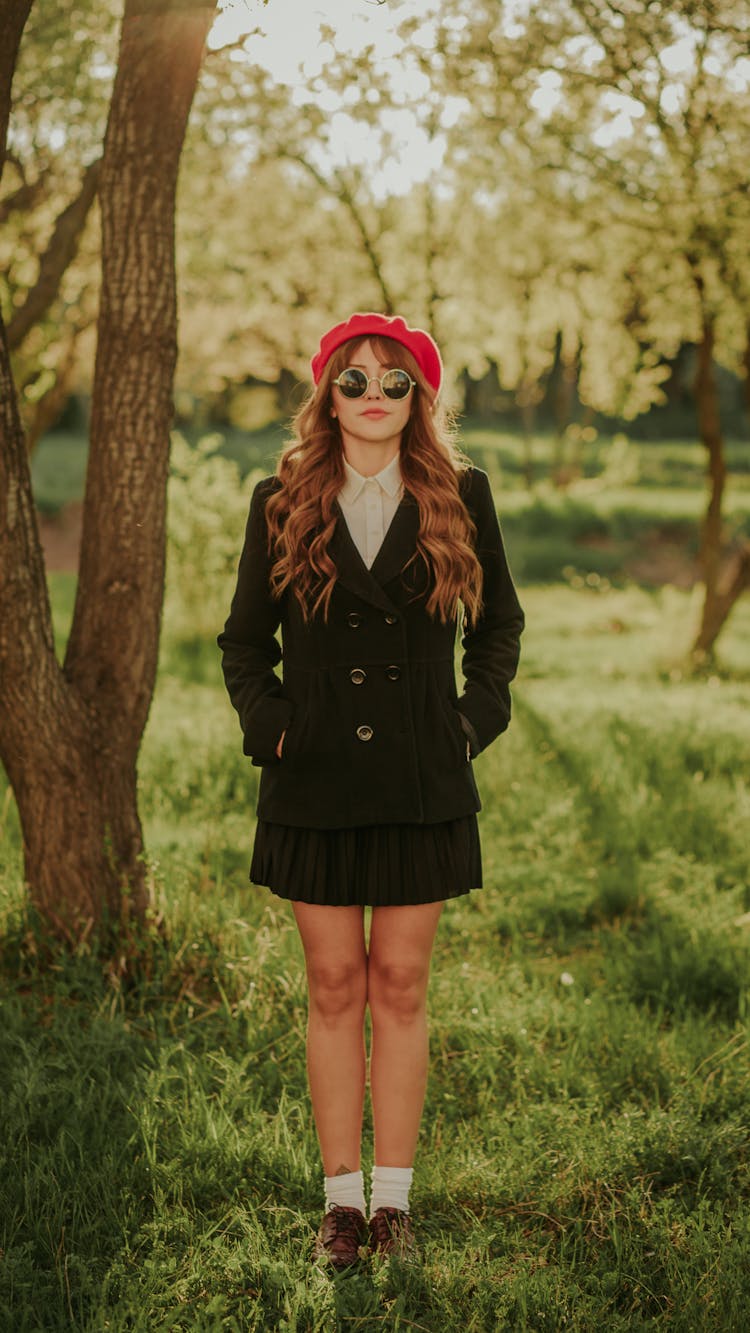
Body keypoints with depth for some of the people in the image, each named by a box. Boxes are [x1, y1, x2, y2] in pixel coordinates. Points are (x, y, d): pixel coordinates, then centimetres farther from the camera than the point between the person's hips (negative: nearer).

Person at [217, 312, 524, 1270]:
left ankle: (393, 1197, 13)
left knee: (400, 988, 4)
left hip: (421, 781, 0)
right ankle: (341, 1198, 14)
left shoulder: (461, 497, 2)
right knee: (335, 990, 5)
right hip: (315, 778, 0)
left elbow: (498, 623, 13)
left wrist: (474, 719, 2)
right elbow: (243, 639, 10)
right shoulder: (282, 501, 3)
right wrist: (269, 723, -4)